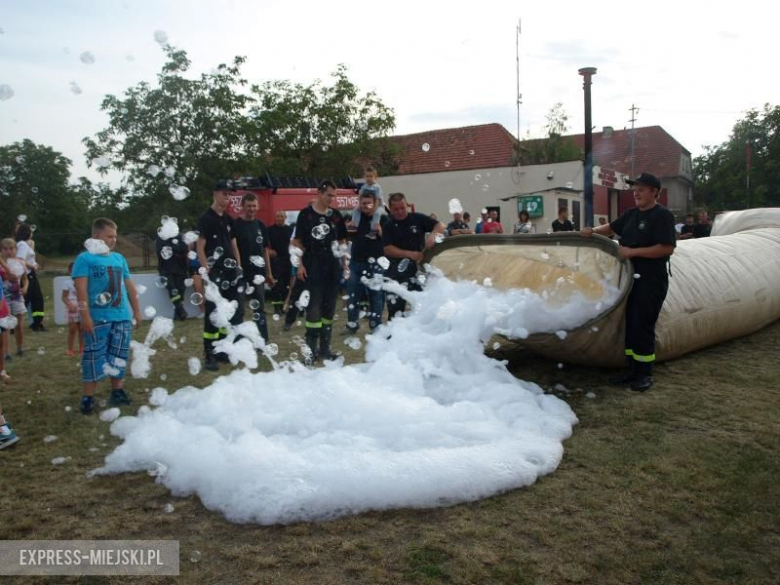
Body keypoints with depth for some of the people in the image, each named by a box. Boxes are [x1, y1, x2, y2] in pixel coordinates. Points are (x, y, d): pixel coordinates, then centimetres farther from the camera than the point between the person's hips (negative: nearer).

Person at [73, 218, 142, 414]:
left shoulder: (119, 258, 14)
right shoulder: (85, 258, -3)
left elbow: (129, 286, 19)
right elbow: (81, 289, -10)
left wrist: (136, 310, 18)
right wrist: (85, 316, -16)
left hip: (122, 317, 5)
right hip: (98, 318, -5)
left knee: (119, 357, 11)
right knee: (95, 357, -4)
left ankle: (117, 392, 23)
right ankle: (88, 397, 4)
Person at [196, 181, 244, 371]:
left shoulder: (228, 219, 17)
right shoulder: (206, 218, -5)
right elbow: (200, 247, -10)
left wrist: (239, 267, 13)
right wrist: (206, 271, -18)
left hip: (230, 272, 8)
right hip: (215, 273, -8)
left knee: (233, 311, 10)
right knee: (212, 314, -7)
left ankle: (222, 349, 22)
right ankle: (209, 356, -2)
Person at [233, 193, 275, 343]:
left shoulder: (260, 226, 11)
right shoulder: (235, 225, -5)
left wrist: (269, 273, 13)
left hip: (257, 273, 5)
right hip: (240, 273, -5)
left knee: (259, 308, 8)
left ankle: (263, 341, 14)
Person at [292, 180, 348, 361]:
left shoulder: (336, 215, 10)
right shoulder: (306, 214, -2)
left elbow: (341, 241, 16)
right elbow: (297, 241, -2)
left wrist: (344, 263, 10)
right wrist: (300, 265, -9)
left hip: (333, 267, 5)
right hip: (313, 268, -4)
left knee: (329, 308, 9)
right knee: (313, 307, -5)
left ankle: (325, 348, 17)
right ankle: (311, 348, 2)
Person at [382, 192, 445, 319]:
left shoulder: (418, 219, 3)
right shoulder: (389, 226, 3)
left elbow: (440, 226, 1)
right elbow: (388, 249, -8)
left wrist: (433, 235, -22)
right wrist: (410, 254, -20)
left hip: (419, 266, 0)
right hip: (398, 270, 0)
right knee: (395, 305, 2)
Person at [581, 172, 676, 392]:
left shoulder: (662, 215, -10)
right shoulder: (632, 214, 13)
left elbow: (668, 248, -19)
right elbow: (612, 228, 29)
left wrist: (633, 251, -19)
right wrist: (593, 230, 10)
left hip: (651, 281, -7)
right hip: (631, 277, 8)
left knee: (643, 326, -5)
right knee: (630, 324, 10)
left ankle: (645, 374, 7)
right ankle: (633, 369, 21)